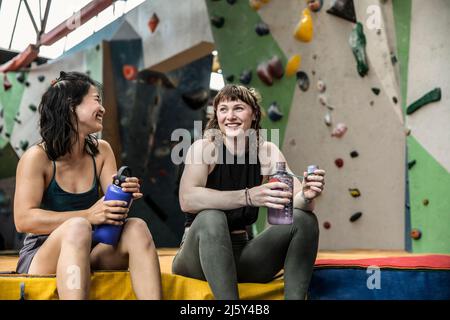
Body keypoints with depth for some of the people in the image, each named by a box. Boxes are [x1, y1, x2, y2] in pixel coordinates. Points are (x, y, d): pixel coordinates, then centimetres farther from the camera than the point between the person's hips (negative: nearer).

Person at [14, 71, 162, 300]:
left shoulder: (101, 151, 6)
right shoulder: (37, 157, -10)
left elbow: (113, 204, 3)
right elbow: (23, 220, -19)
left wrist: (126, 194, -22)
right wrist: (88, 215, -28)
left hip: (88, 256, 5)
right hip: (40, 257, -4)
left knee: (136, 227, -21)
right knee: (78, 227, -34)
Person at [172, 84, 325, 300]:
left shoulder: (267, 151, 1)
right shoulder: (205, 148, -11)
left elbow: (298, 199, -10)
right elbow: (187, 199, -30)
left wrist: (306, 195, -34)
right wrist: (247, 196, -43)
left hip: (241, 256, 4)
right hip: (199, 255, -4)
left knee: (304, 220, -12)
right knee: (210, 217, -35)